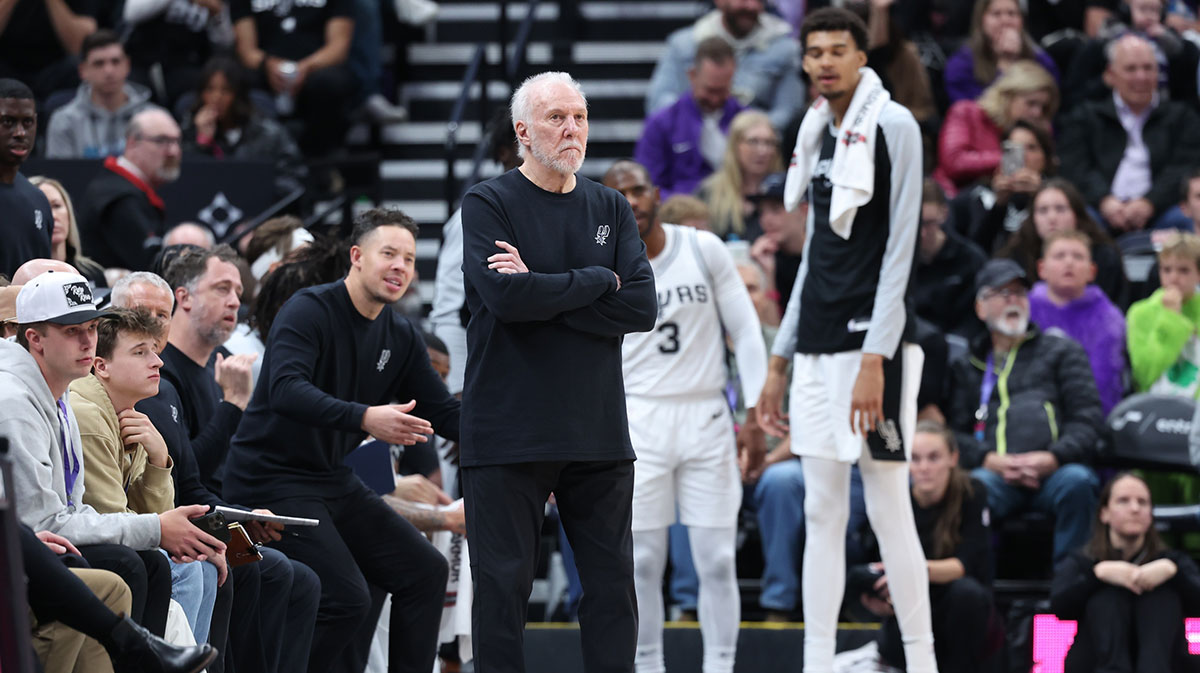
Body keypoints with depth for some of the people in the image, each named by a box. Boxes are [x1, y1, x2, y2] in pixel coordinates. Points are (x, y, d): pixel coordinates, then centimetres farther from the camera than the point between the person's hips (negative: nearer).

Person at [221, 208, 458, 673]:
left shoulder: (400, 338, 8)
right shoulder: (308, 312, -15)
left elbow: (443, 413, 10)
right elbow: (286, 390, -31)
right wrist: (365, 418, -43)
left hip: (332, 479, 9)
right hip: (272, 480, -9)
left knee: (425, 572, 5)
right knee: (346, 598, -21)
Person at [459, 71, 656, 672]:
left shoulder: (610, 210, 12)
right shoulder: (488, 205, -1)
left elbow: (642, 306, -2)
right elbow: (505, 296, -17)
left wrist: (543, 294, -11)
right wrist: (596, 281, -7)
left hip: (599, 435, 4)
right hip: (509, 435, -4)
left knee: (612, 583, 4)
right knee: (503, 587, -1)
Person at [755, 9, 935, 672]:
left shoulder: (892, 126, -6)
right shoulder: (818, 134, 15)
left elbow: (899, 248, -11)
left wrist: (874, 358, -17)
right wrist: (779, 361, 18)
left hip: (870, 343, -7)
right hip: (816, 345, 7)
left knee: (888, 511, -5)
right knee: (821, 513, 5)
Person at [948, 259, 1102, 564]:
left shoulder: (1063, 352, 25)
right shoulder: (967, 366, 28)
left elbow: (1088, 419, 13)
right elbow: (955, 432, 15)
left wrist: (1053, 458, -8)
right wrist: (991, 460, -8)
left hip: (1054, 471, 0)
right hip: (994, 473, 0)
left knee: (1077, 481, -36)